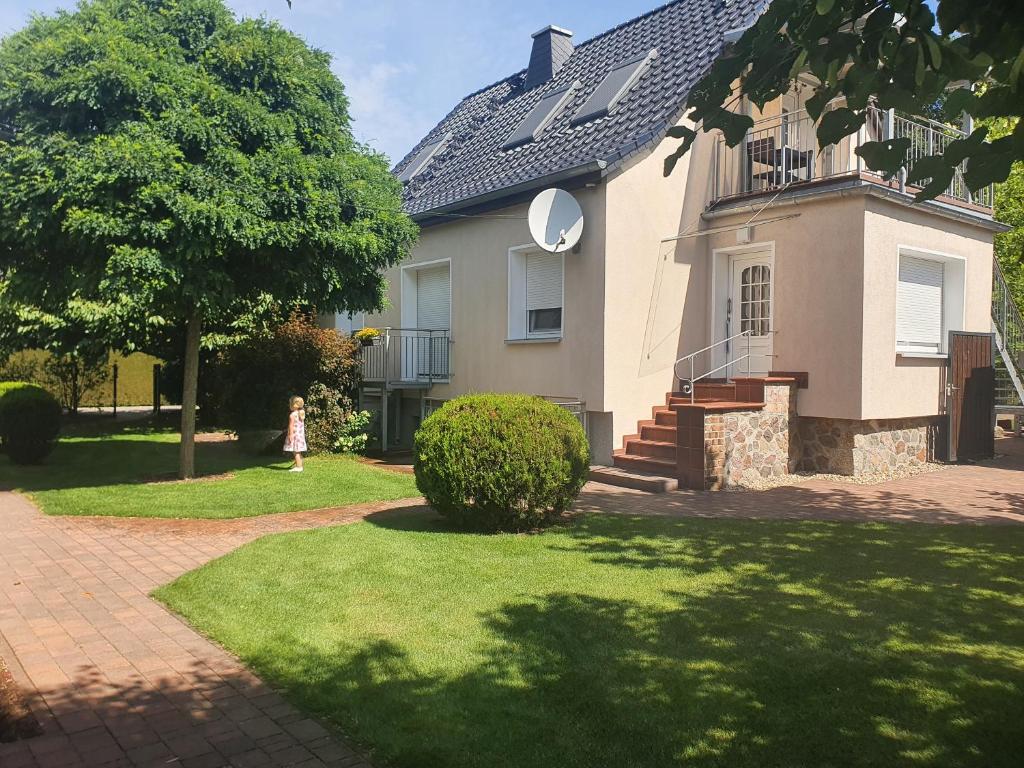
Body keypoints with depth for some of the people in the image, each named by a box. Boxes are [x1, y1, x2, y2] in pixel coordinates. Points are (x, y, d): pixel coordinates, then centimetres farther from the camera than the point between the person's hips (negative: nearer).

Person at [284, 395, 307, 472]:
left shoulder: (292, 415, -14)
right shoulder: (301, 414, 11)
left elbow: (291, 426, -18)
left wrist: (290, 435, -18)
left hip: (294, 434, -9)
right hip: (301, 434, 9)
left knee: (296, 451, -7)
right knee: (298, 452, 14)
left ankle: (298, 467, -9)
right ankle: (299, 466, 18)